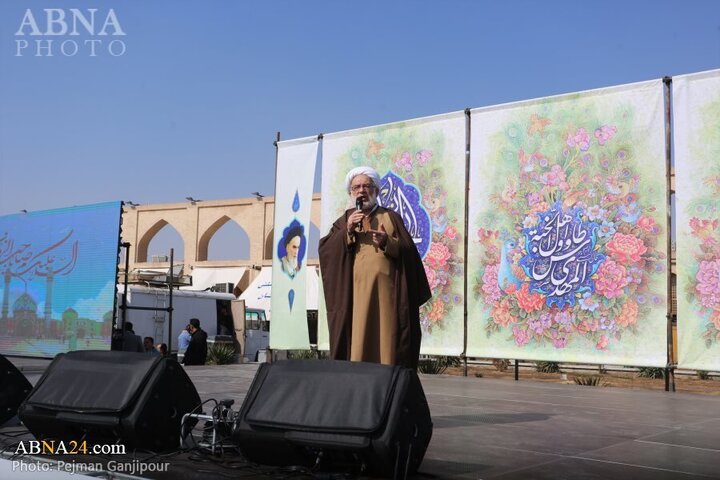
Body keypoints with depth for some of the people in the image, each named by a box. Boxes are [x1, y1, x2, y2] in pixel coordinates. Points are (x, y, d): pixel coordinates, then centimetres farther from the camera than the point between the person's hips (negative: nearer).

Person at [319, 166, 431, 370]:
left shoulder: (391, 217, 12)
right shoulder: (344, 221, 17)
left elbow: (409, 252, 3)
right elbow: (324, 249, 3)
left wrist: (388, 243, -16)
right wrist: (347, 231, -10)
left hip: (386, 292, -1)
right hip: (354, 294, 1)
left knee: (386, 342, -4)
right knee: (356, 343, -3)